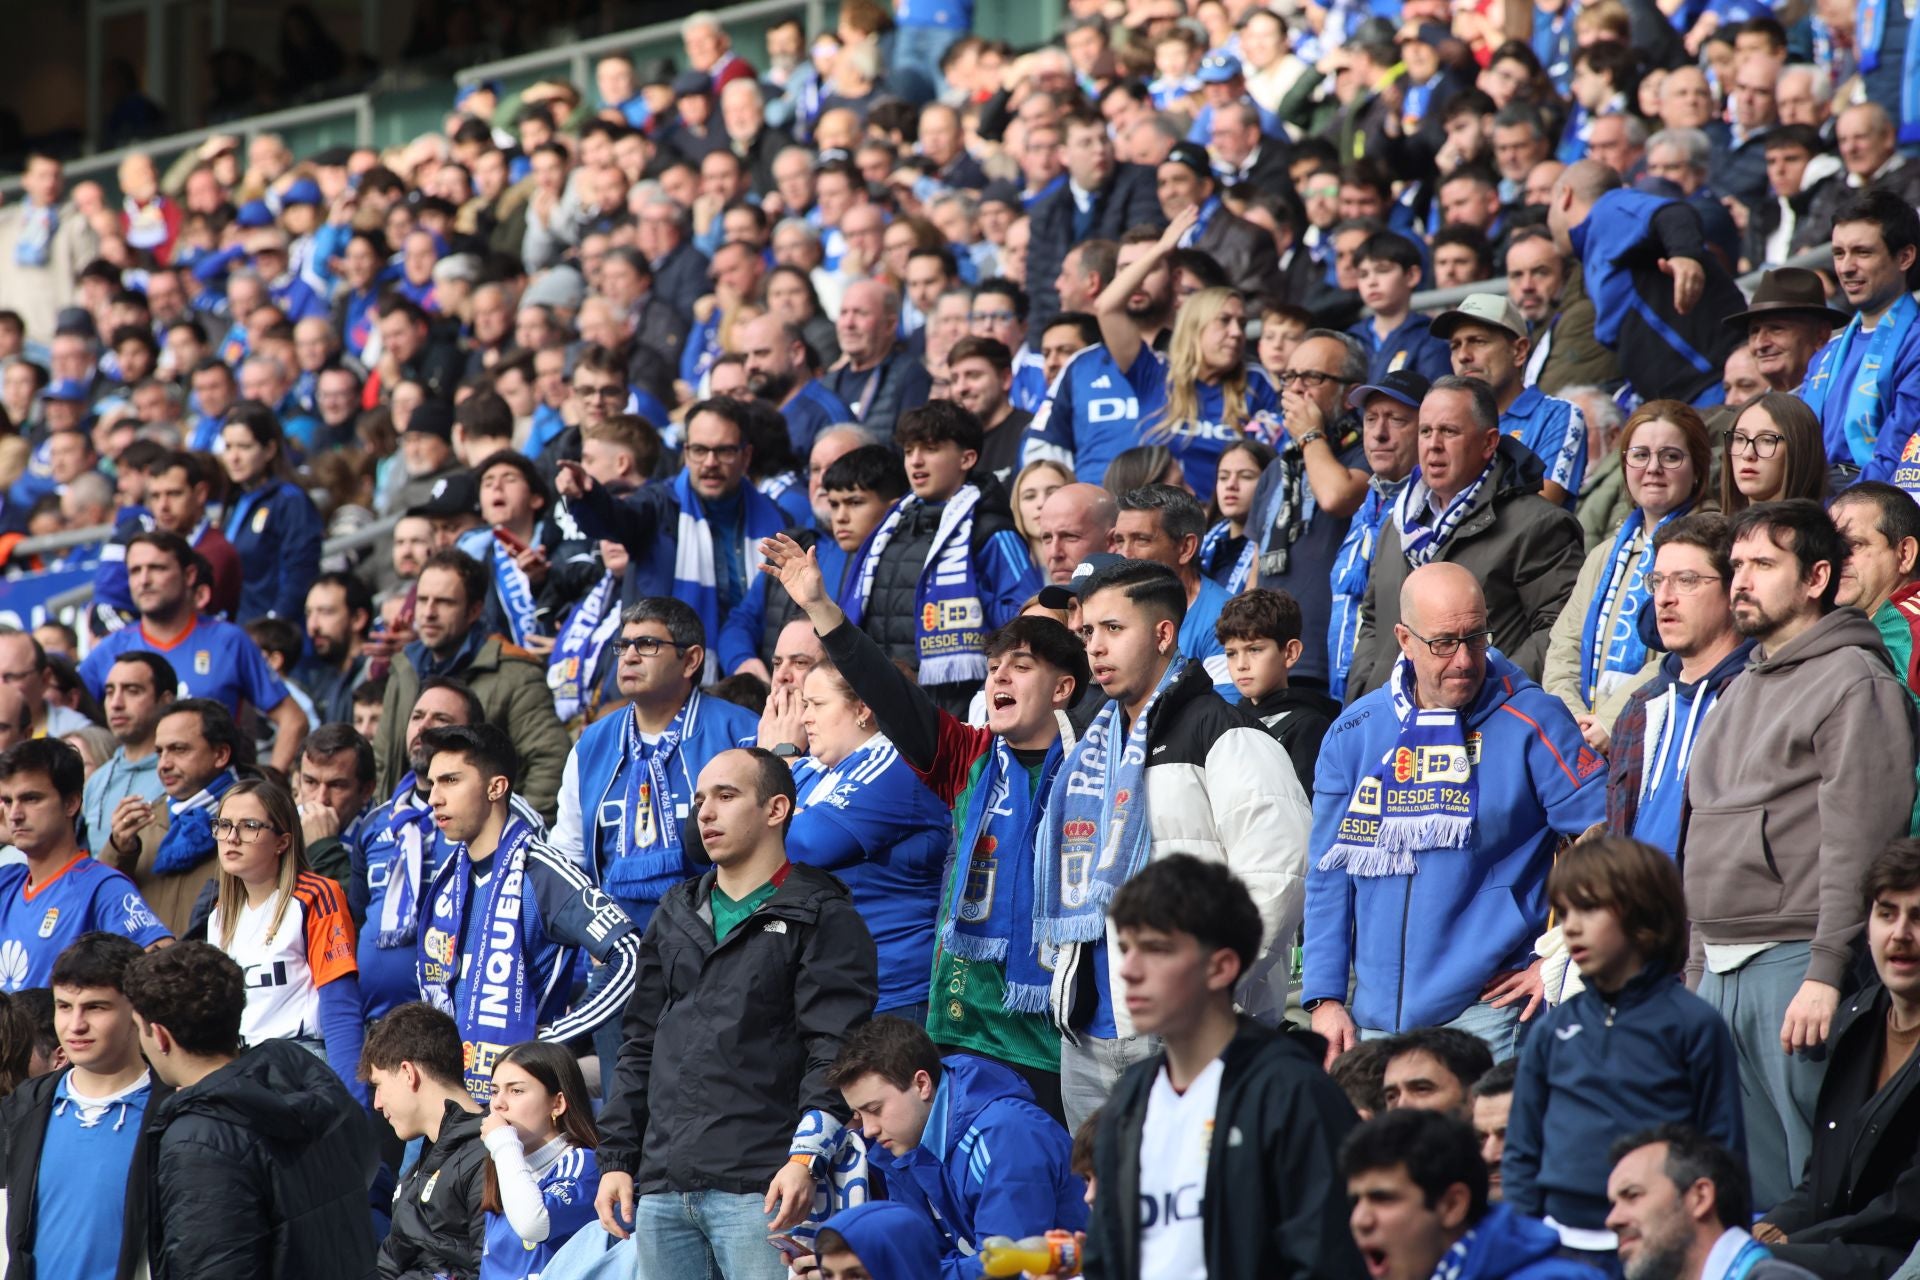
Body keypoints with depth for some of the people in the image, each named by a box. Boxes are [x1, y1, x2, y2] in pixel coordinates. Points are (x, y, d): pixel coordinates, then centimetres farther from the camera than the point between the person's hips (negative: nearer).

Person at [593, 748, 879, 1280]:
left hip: (759, 1190, -7)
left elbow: (835, 1049, -9)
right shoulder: (676, 915, 22)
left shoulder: (821, 917, 1)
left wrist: (805, 1159, -20)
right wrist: (615, 1158, 17)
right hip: (661, 1187, 7)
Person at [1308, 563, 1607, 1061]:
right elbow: (1330, 875, 10)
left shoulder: (1530, 723, -5)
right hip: (1375, 1017, 4)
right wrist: (1324, 997, 2)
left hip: (1487, 1014, -4)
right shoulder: (1354, 734, 7)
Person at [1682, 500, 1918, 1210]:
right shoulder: (1740, 691, 21)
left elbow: (1858, 842, -14)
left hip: (1796, 962, -8)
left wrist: (1826, 973, -20)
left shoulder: (1856, 682, -6)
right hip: (1720, 971, 8)